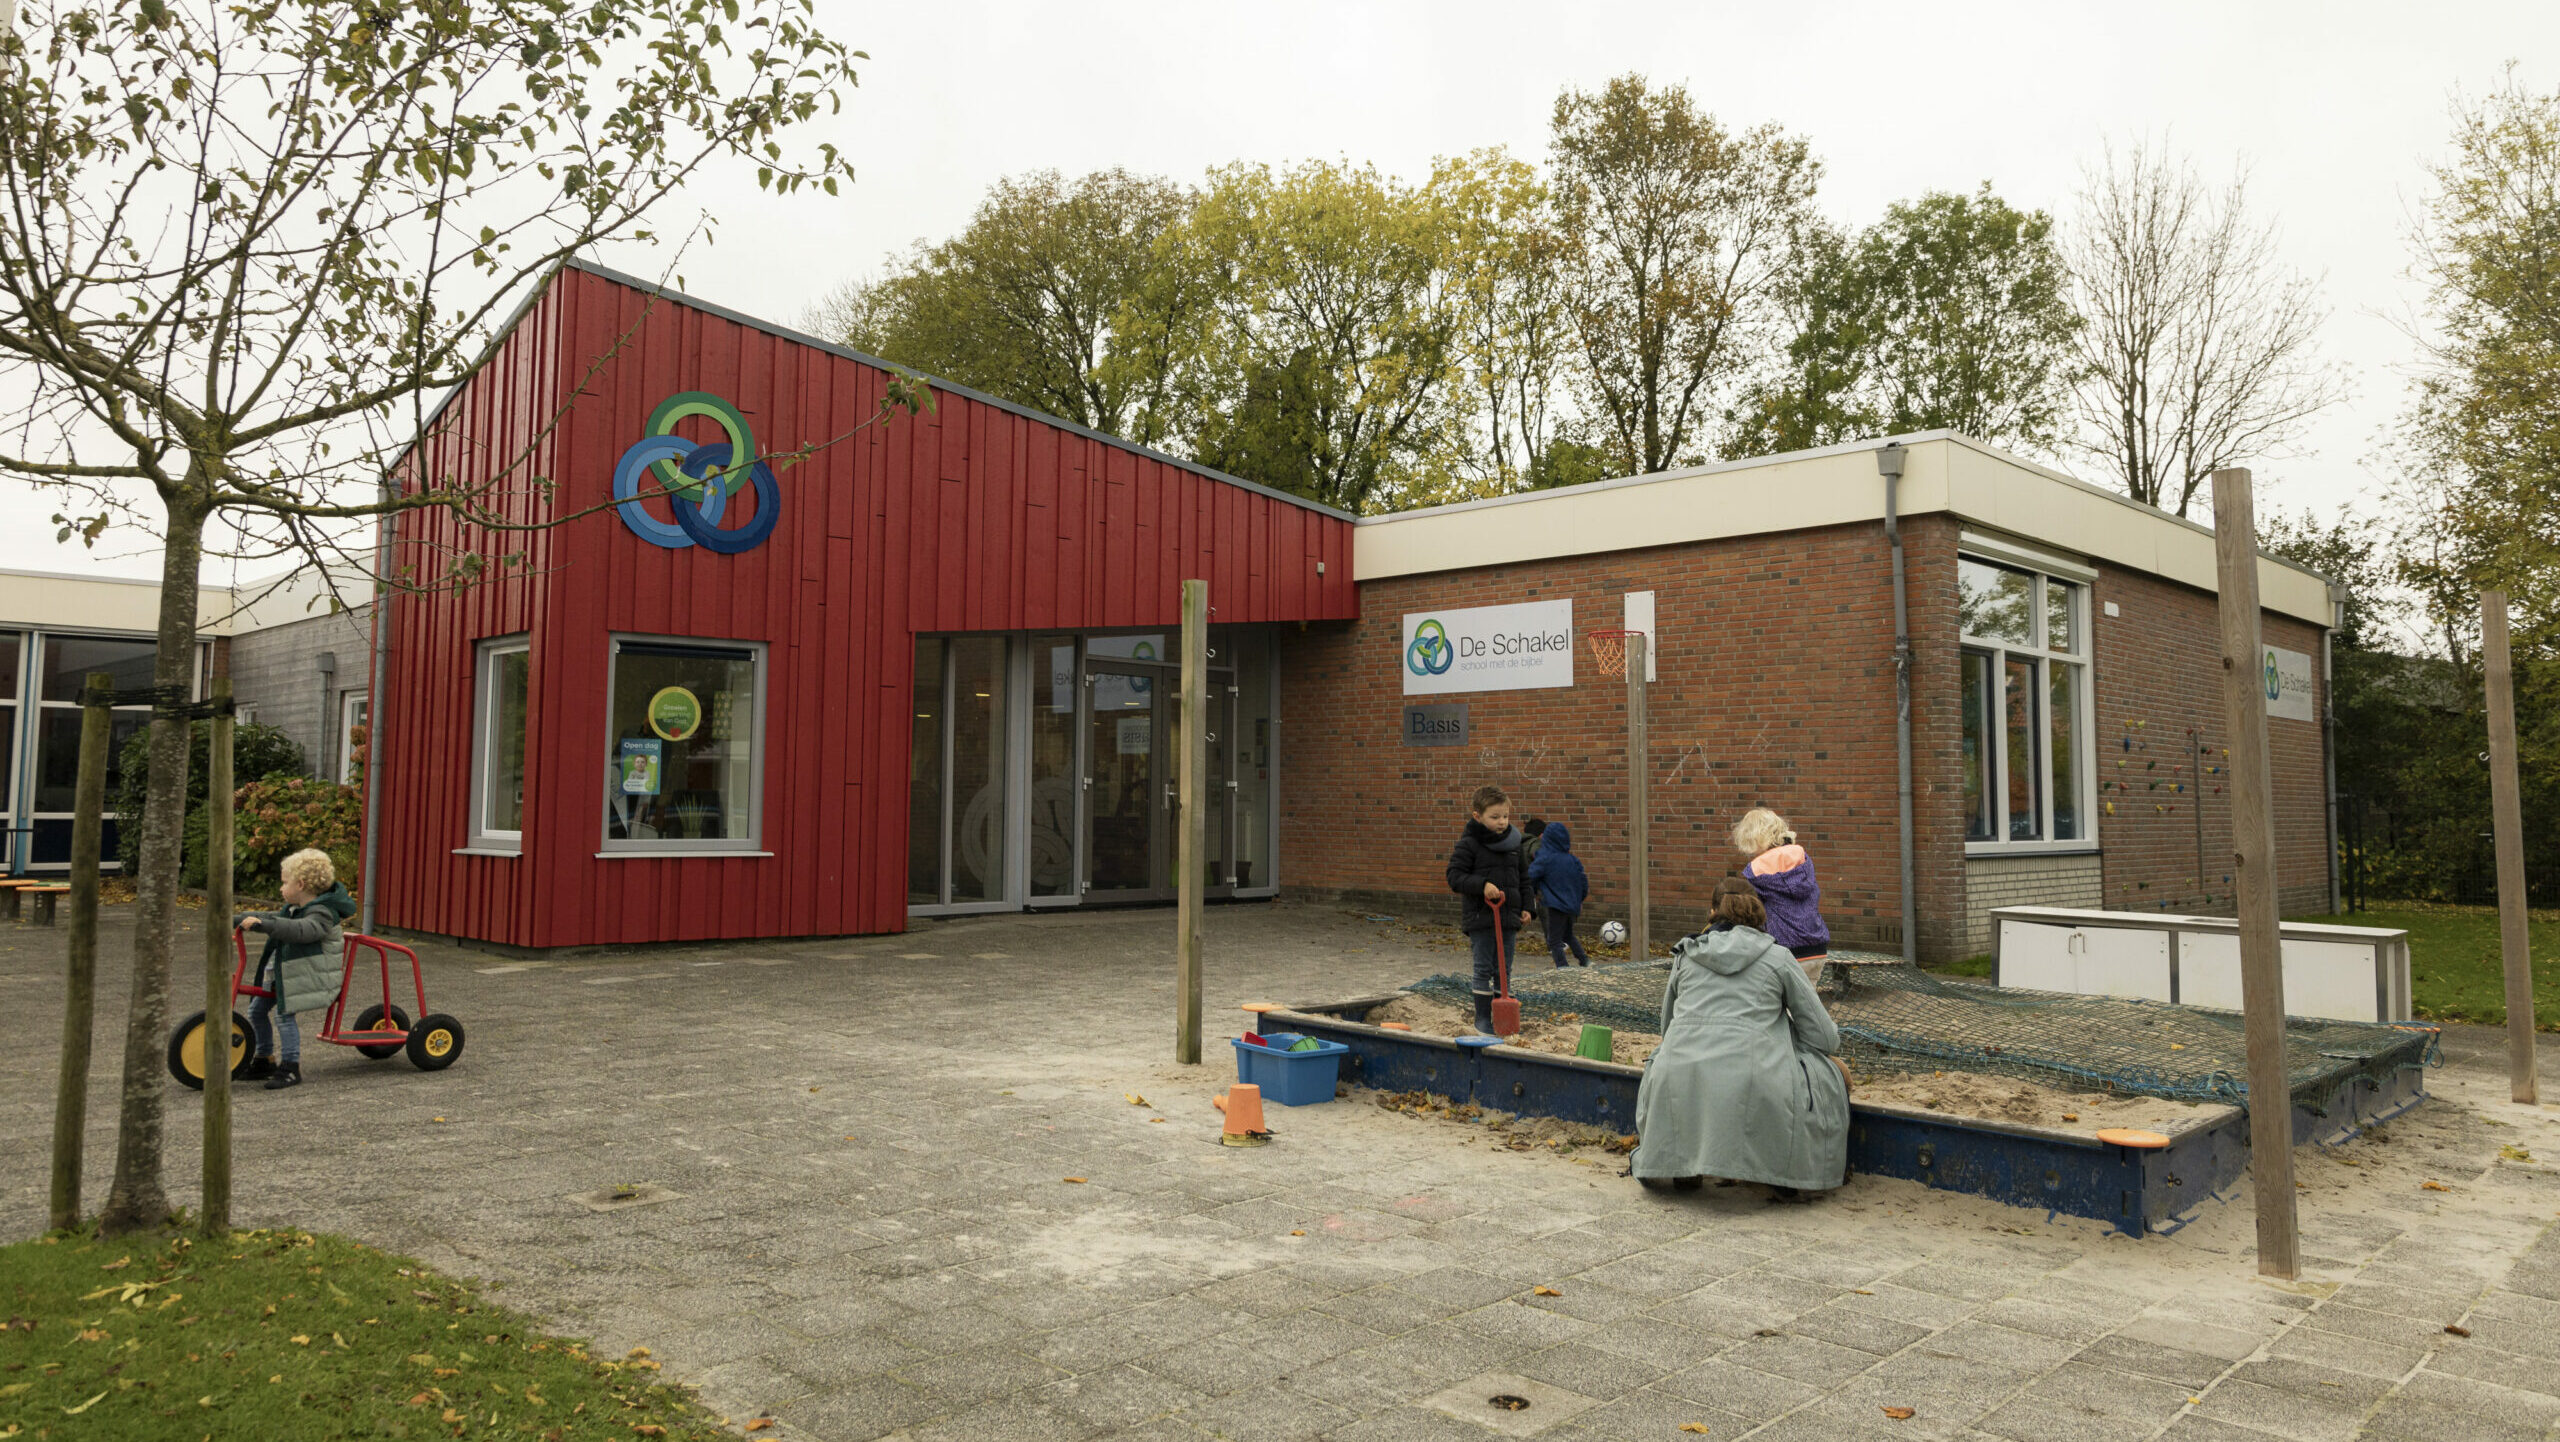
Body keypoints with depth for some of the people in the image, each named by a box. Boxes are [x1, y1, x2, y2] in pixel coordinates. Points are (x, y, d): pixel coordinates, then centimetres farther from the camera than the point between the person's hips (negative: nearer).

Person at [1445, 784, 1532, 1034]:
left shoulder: (1513, 842, 9)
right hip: (1480, 917, -5)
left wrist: (1525, 907, 10)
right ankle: (1483, 1018, 8)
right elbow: (1455, 877, -12)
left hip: (1509, 916, 5)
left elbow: (1522, 879, 18)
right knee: (1484, 968, -1)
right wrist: (1482, 885, -24)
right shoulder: (1468, 844, -8)